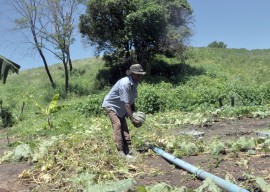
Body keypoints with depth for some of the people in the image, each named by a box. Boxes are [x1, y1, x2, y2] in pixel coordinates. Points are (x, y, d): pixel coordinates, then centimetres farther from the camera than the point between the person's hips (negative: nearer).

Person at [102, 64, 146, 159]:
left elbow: (132, 100, 4)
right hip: (110, 105, -9)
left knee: (124, 126, 5)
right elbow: (126, 104, -34)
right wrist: (132, 120, -32)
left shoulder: (134, 83, -7)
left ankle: (128, 149, 7)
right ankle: (121, 152, -14)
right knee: (117, 125, -17)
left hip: (120, 107, 9)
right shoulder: (125, 83, -33)